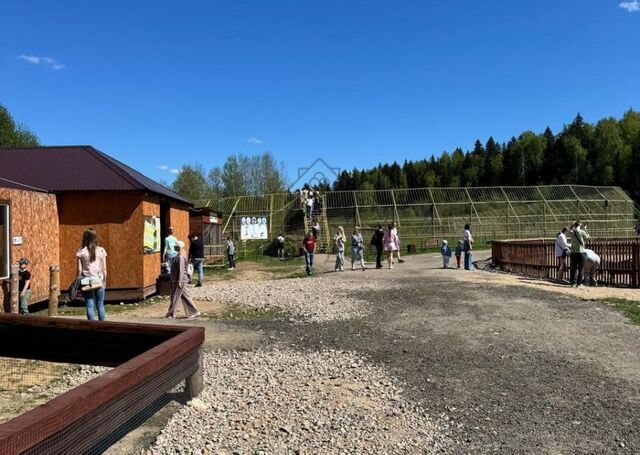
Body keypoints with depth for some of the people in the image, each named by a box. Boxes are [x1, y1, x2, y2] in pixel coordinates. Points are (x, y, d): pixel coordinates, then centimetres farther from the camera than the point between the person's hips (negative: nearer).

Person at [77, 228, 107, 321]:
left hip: (86, 282, 0)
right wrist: (104, 281, 10)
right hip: (99, 281, 1)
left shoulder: (81, 252, -4)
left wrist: (78, 281, 7)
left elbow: (79, 269, -3)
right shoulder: (101, 250, -2)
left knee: (90, 306, 3)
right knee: (100, 305, 9)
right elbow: (104, 269, 0)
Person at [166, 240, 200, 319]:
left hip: (179, 281, -10)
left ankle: (171, 314, 7)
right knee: (185, 297, 12)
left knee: (175, 297, -1)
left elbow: (181, 270, -20)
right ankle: (193, 312, 16)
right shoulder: (177, 256, 13)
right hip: (176, 280, 10)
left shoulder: (180, 257, -17)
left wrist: (179, 281, -21)